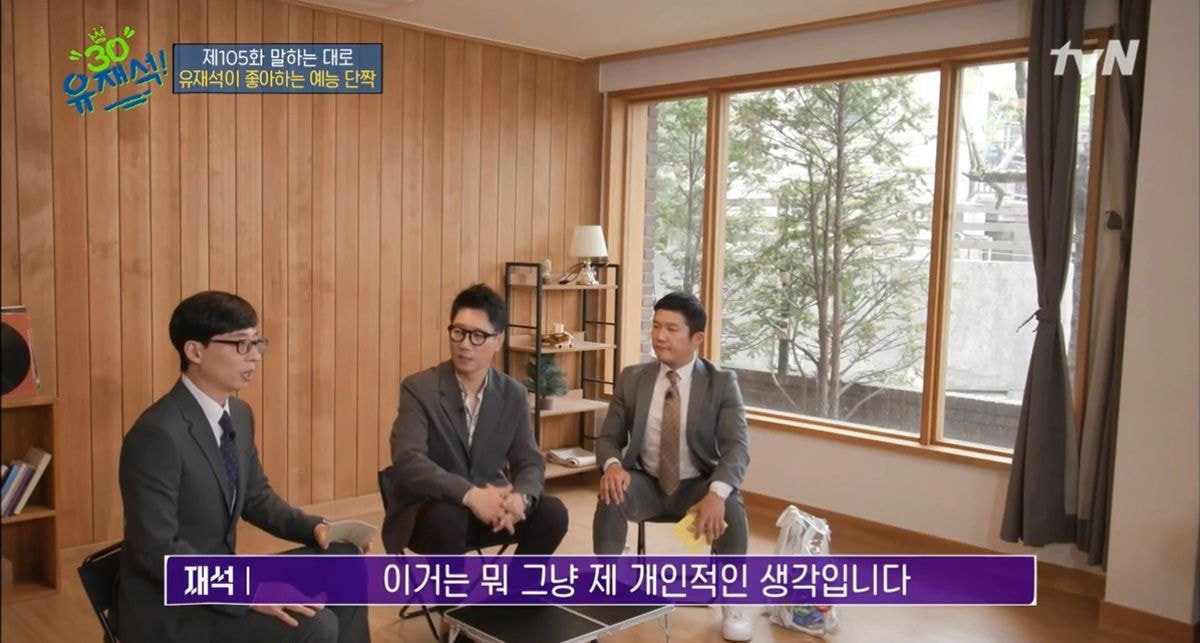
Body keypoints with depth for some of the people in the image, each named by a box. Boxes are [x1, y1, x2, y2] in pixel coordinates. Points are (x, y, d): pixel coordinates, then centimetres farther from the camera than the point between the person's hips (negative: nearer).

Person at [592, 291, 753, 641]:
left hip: (697, 486, -1)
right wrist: (612, 464, -24)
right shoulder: (631, 378, 0)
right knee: (610, 498, -30)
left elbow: (737, 447, -16)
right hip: (646, 482, 1)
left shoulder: (722, 383, -7)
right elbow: (608, 437, 2)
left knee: (731, 508, -31)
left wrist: (716, 493, -36)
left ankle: (731, 602, -6)